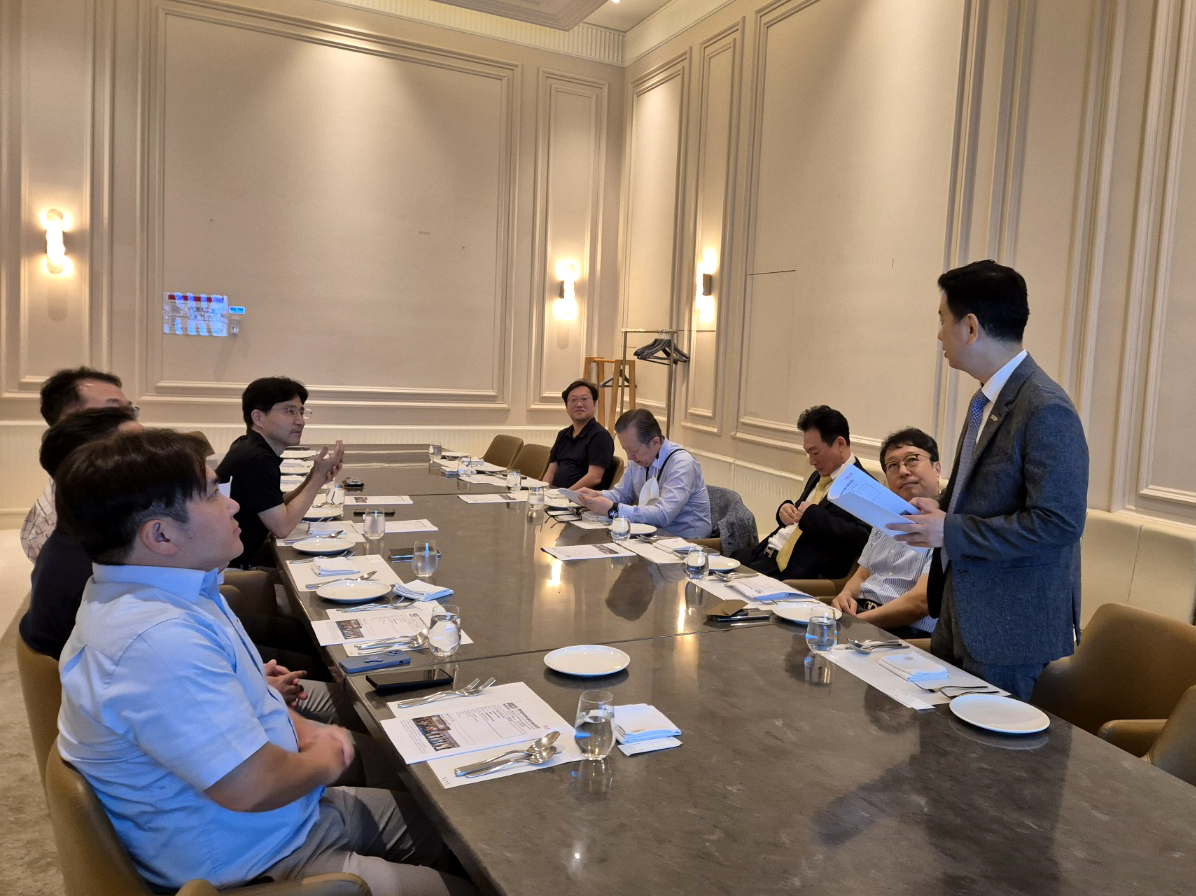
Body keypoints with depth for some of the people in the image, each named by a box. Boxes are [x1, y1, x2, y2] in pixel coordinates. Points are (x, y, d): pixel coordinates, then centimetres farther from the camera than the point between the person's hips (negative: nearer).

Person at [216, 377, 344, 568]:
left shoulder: (249, 447, 6)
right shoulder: (256, 460, -22)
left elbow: (277, 509, 9)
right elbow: (282, 527, -21)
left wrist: (315, 479, -5)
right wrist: (318, 478, -14)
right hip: (231, 567, -8)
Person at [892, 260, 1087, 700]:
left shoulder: (1047, 411, -20)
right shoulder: (988, 399, 10)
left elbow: (1058, 523, -24)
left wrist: (950, 531, -22)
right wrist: (940, 509, 3)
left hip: (1008, 631, -9)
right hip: (962, 616, 9)